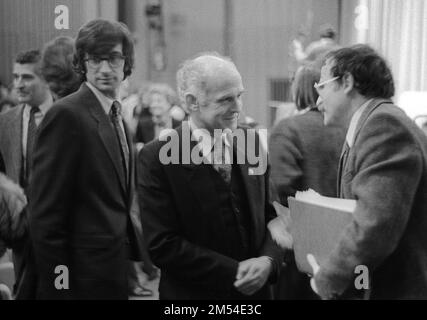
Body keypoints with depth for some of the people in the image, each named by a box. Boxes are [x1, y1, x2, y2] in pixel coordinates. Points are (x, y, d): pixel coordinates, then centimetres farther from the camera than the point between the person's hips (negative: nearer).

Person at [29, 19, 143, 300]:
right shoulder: (67, 114, -15)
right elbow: (45, 216, -17)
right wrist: (59, 287, -16)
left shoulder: (118, 118, 11)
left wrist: (133, 265, 10)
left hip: (118, 273, 8)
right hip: (86, 276, -8)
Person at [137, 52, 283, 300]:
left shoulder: (252, 143, -1)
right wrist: (234, 272, -19)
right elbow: (163, 245, -17)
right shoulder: (156, 158, -15)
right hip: (192, 293, -4)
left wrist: (269, 260, -13)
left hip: (255, 289, 4)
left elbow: (270, 215, 5)